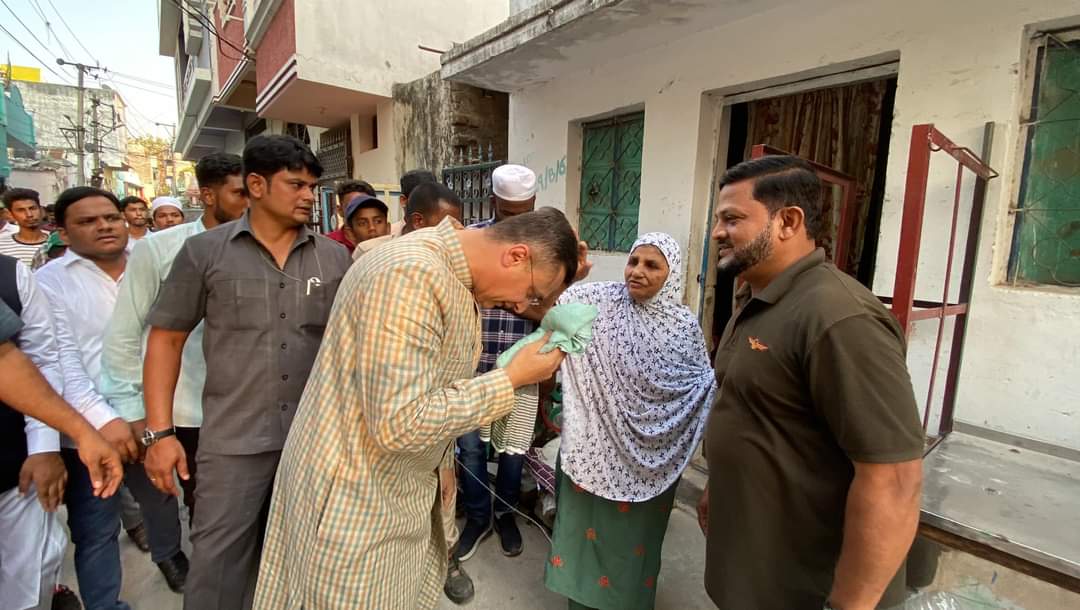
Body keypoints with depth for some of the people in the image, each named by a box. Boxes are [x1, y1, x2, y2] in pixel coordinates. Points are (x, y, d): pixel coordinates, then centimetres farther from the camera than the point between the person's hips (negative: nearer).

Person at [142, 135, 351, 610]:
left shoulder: (334, 257, 1)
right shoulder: (204, 251, -3)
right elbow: (165, 339, 1)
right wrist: (160, 432, -5)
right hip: (234, 439, -1)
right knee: (219, 560, 11)